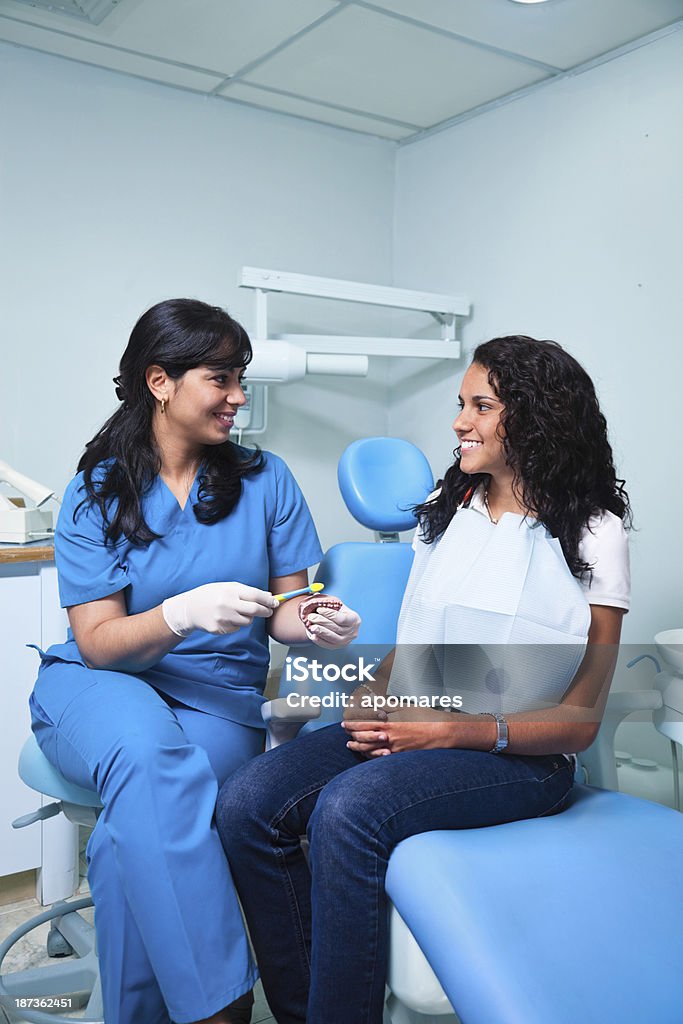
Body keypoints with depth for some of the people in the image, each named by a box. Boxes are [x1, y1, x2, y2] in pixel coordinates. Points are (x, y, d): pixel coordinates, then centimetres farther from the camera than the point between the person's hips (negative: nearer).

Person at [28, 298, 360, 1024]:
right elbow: (97, 642, -8)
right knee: (149, 755, -36)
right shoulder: (96, 494, -2)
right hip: (101, 688, -1)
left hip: (221, 695, 1)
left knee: (140, 820, -30)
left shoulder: (264, 480, 3)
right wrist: (184, 613, -28)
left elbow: (282, 610, 6)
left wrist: (313, 623, -19)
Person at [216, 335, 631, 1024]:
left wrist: (452, 731, -17)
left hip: (518, 756, -5)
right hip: (411, 725, 6)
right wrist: (370, 701, -3)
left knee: (347, 810, -33)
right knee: (247, 803, -19)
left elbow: (579, 721, -5)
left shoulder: (593, 534, -2)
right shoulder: (446, 508, 15)